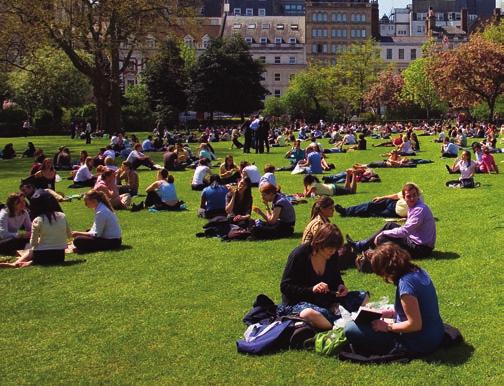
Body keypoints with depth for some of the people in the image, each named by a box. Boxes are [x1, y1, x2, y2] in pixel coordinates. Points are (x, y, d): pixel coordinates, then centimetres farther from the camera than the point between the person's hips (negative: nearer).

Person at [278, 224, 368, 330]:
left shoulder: (332, 256, 2)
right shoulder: (299, 255, -15)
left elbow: (336, 279, 19)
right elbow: (285, 287, -15)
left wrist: (340, 286, -6)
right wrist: (311, 289, -27)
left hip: (325, 300, 7)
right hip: (298, 303, -6)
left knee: (363, 297, -8)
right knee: (309, 313, -44)